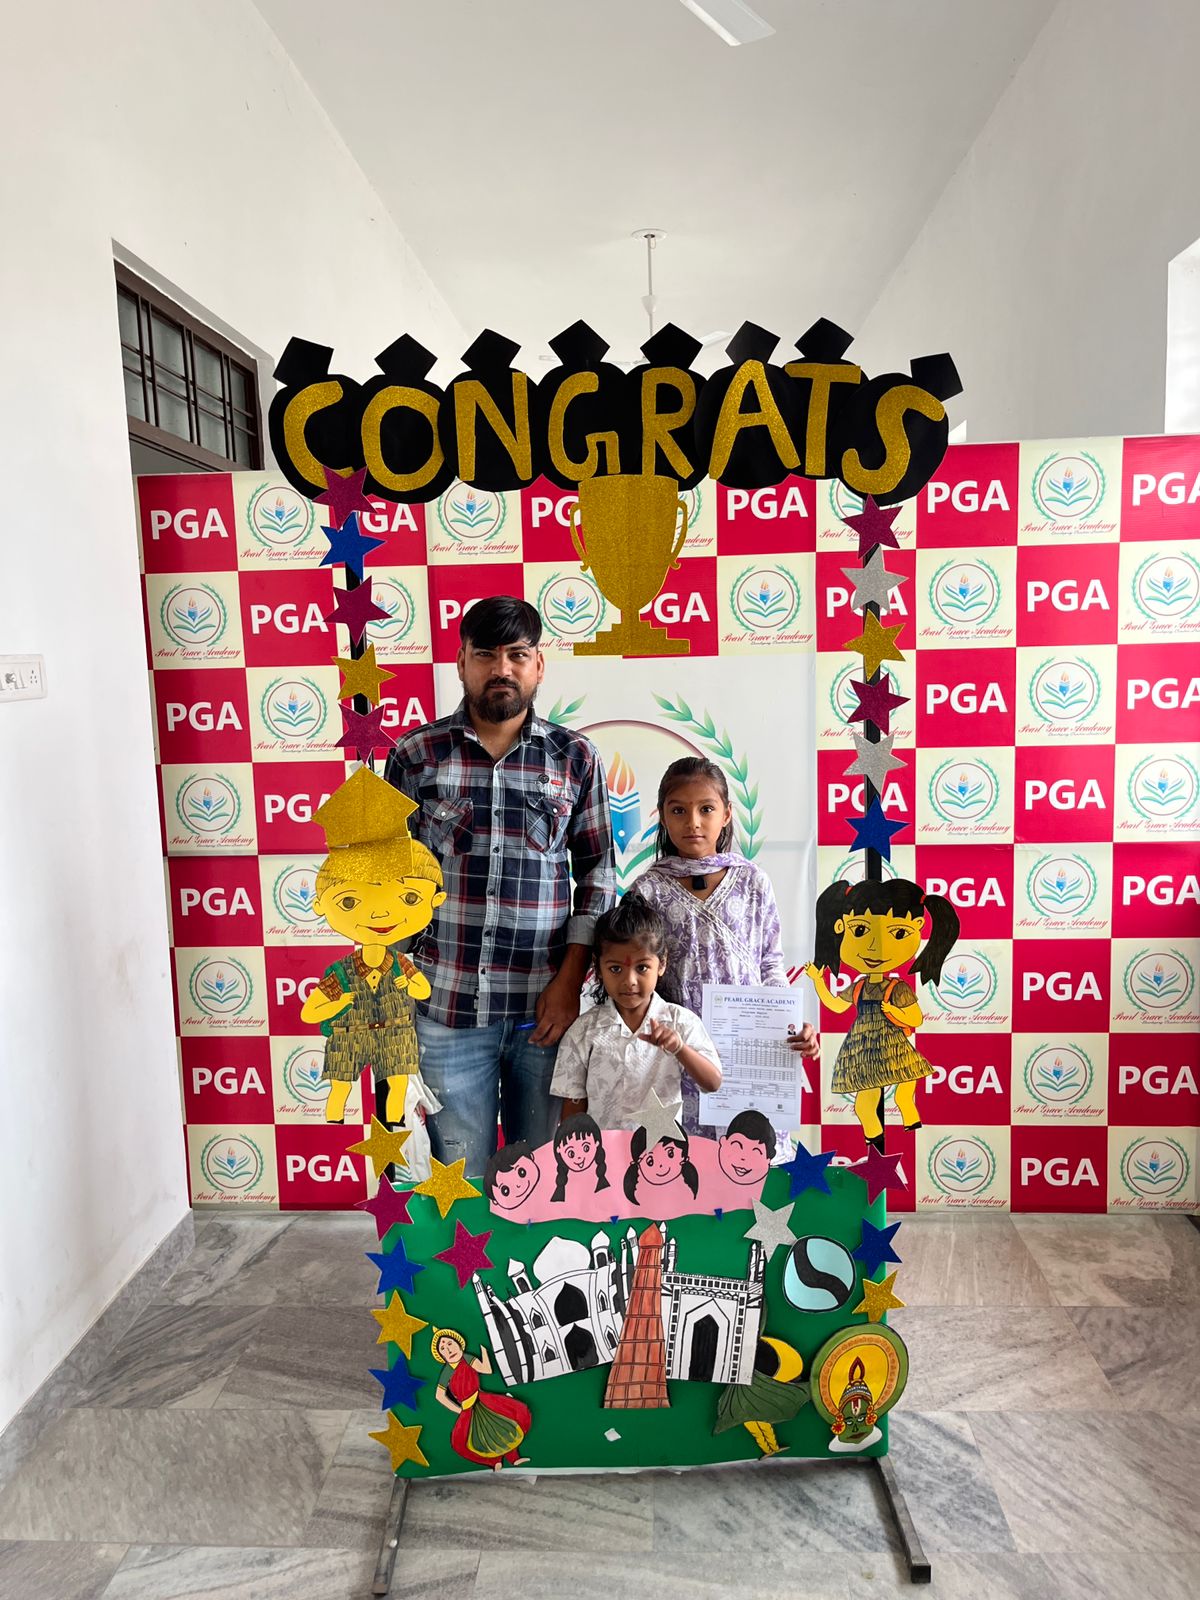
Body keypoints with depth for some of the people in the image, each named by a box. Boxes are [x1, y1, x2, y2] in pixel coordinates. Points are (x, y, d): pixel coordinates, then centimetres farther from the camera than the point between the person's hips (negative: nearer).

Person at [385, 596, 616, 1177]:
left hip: (545, 1006, 1)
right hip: (446, 1005, 0)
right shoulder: (416, 754, 1)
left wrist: (570, 980, -4)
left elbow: (597, 874, 4)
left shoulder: (576, 757, 2)